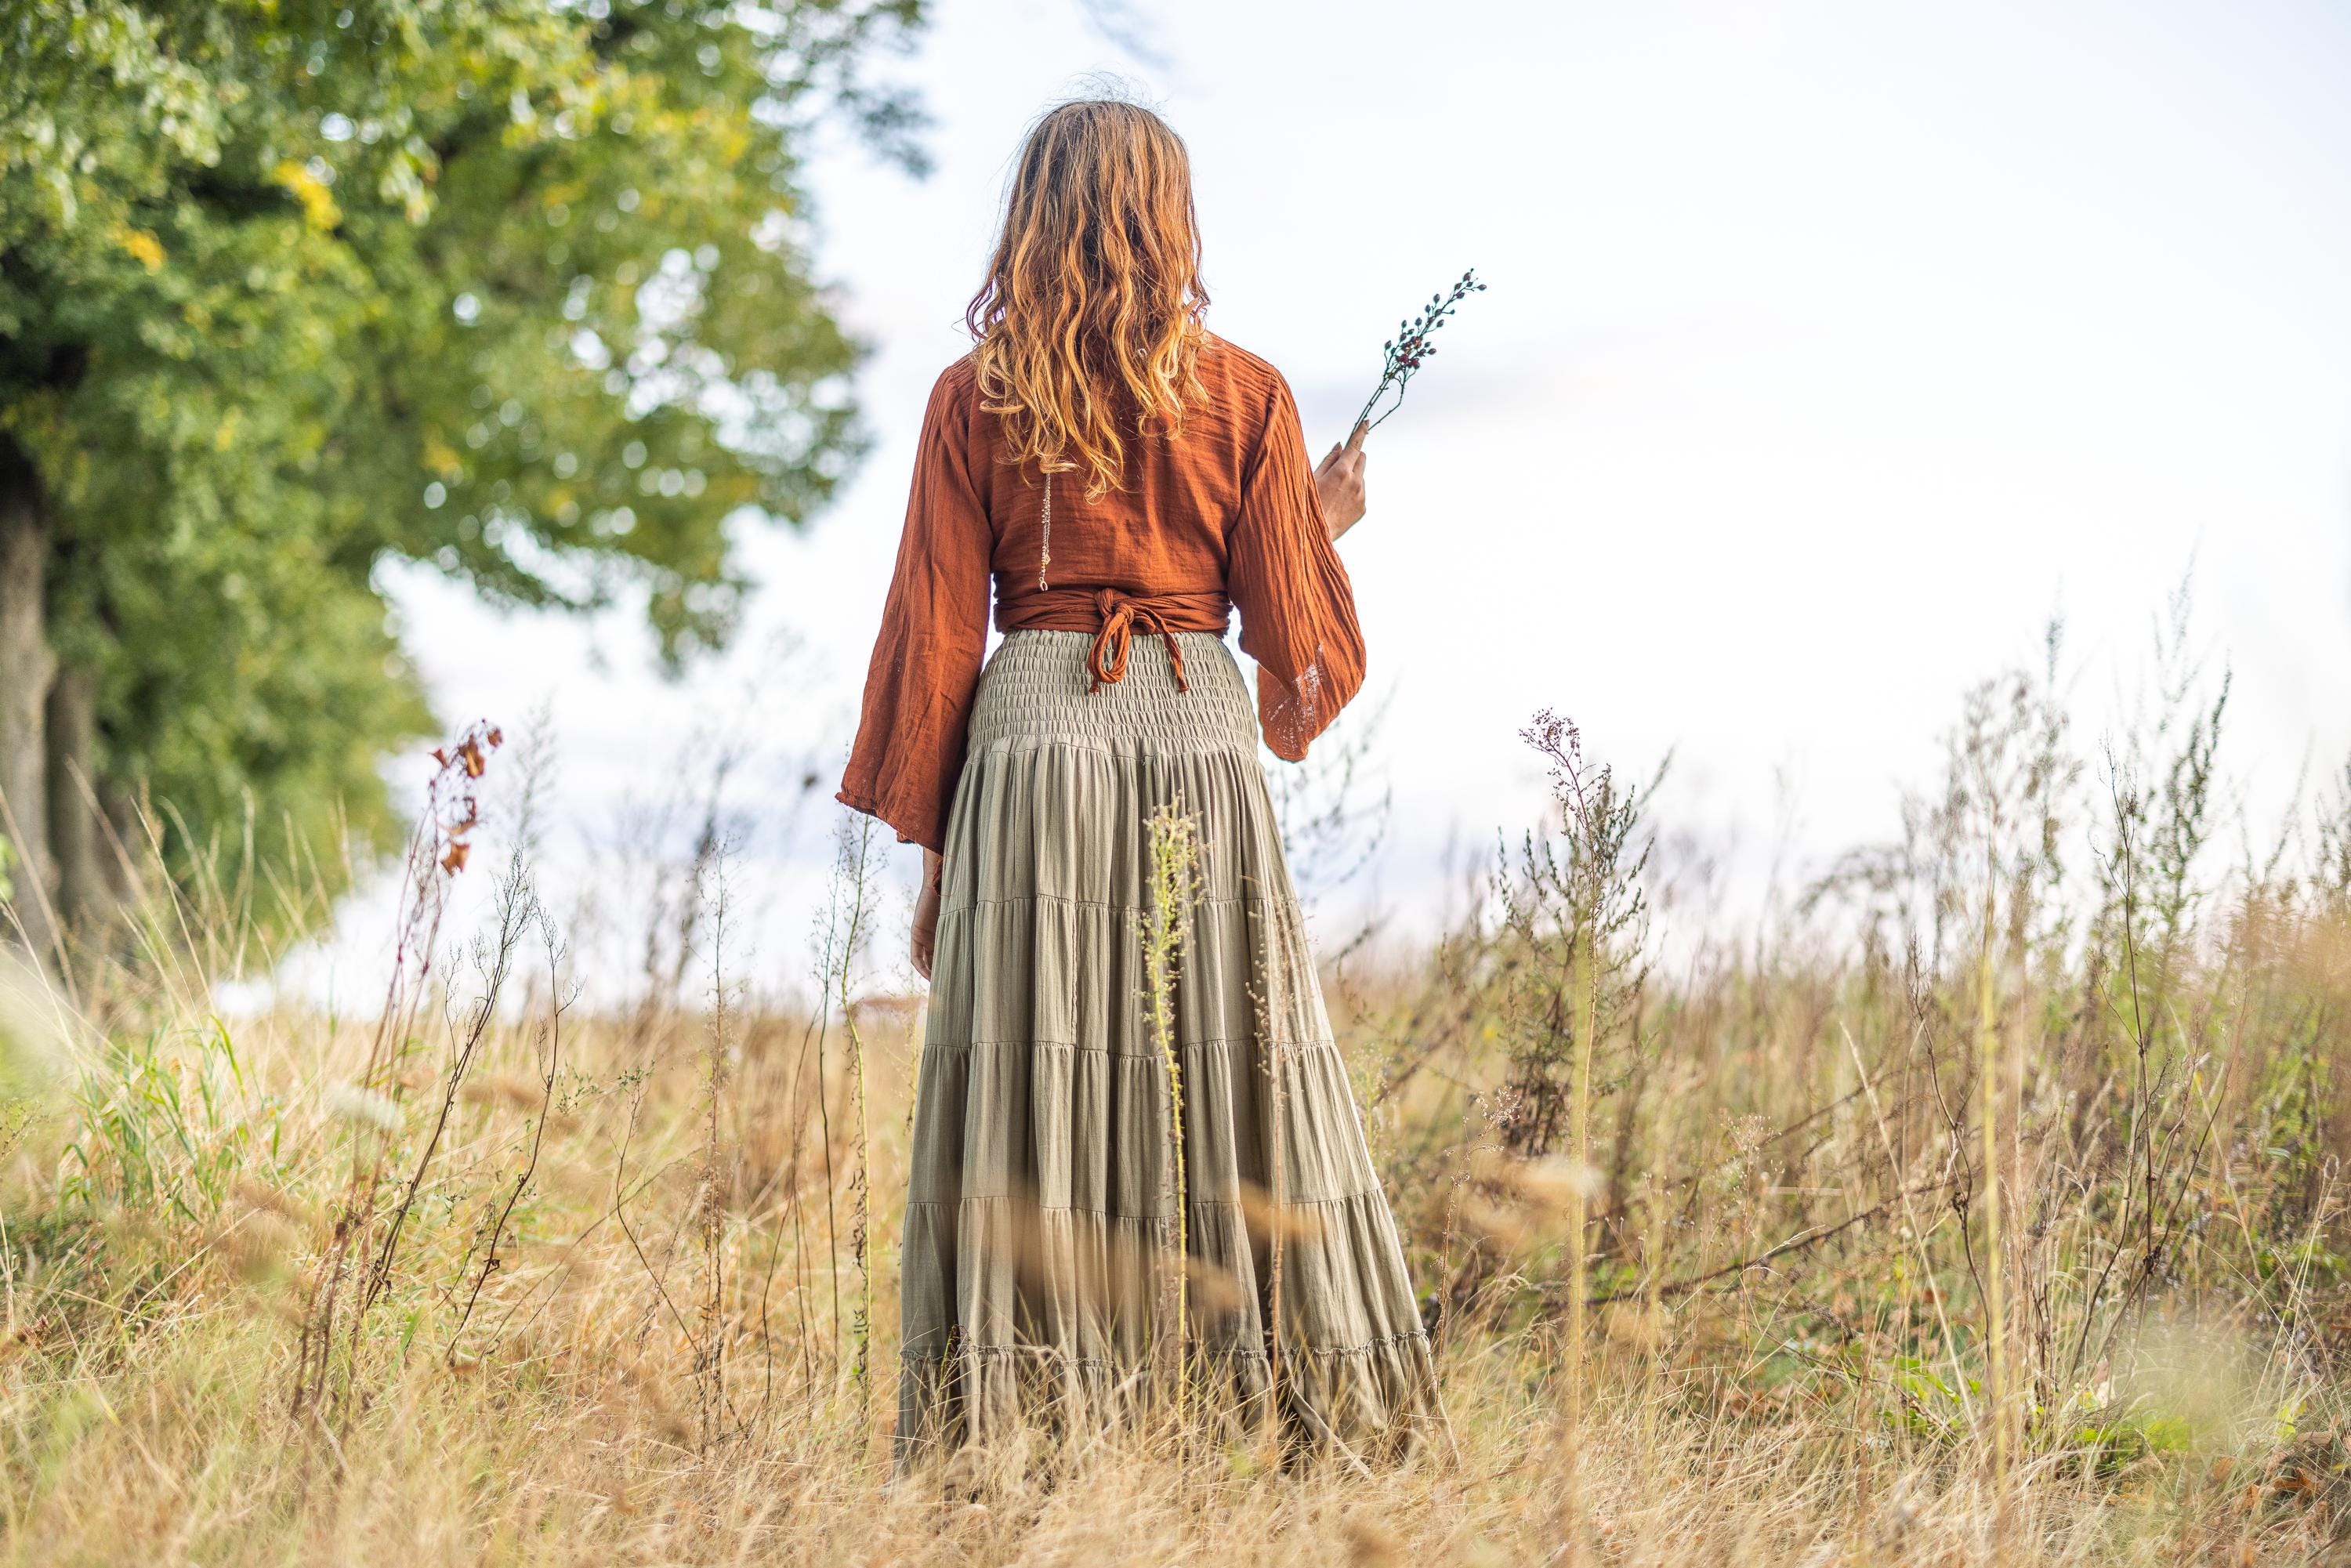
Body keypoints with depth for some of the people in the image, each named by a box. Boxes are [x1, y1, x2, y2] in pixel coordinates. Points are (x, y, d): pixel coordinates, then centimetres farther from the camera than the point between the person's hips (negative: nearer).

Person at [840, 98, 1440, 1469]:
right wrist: (1328, 525, 24)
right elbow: (1291, 630, 3)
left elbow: (933, 637, 4)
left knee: (1028, 1098, 3)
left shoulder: (975, 401, 5)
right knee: (1236, 1090, 5)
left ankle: (1006, 1439, 3)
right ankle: (1320, 1426, 6)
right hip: (1201, 743, 0)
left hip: (1029, 742, 0)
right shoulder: (1246, 397, 3)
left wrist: (930, 844, 11)